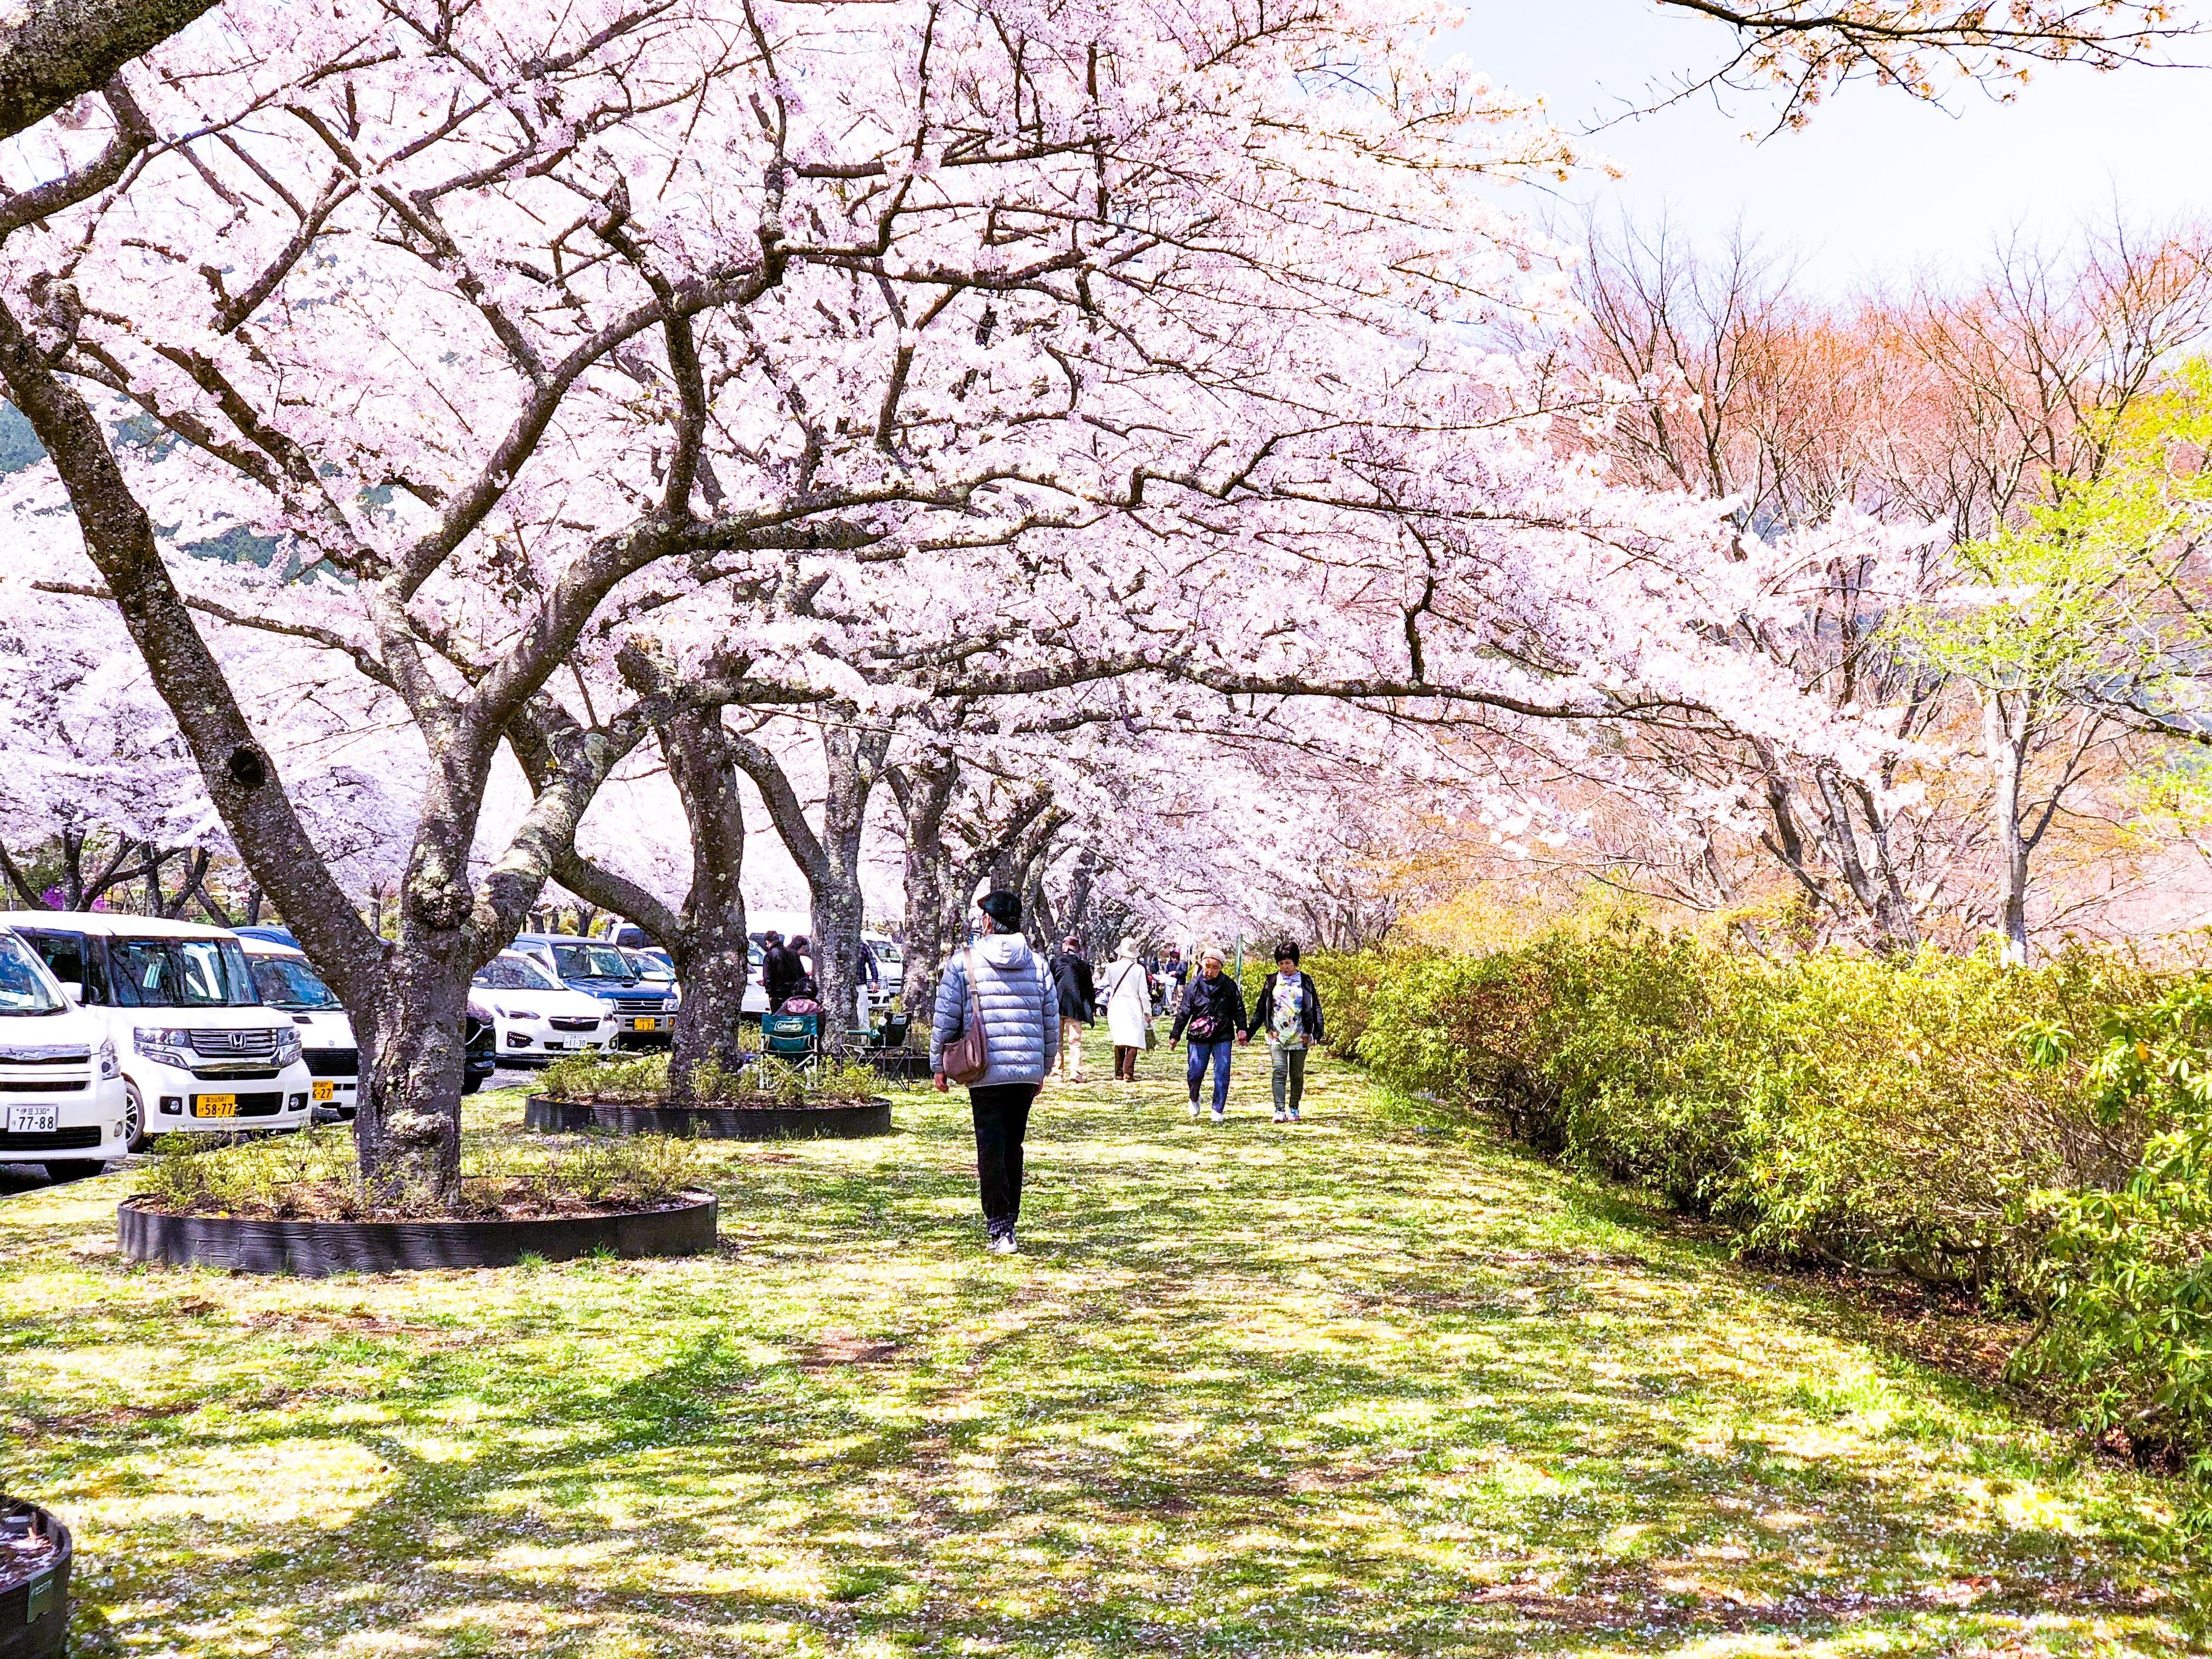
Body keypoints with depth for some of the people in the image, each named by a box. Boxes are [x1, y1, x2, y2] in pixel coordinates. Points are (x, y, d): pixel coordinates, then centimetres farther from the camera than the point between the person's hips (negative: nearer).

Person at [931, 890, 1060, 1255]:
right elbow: (1052, 1022, 12)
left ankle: (1000, 1230, -6)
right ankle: (1007, 1223, 21)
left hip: (986, 1072, -3)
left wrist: (938, 1065, 11)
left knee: (991, 1150, -1)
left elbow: (945, 1020, 0)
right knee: (1013, 1148, 15)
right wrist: (1043, 1068, 23)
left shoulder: (964, 962, -2)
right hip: (1028, 1071, 3)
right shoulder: (1038, 964, 8)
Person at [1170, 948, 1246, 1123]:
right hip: (1199, 1037, 0)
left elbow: (1238, 1009, 6)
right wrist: (1175, 1035, 4)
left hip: (1223, 1038, 0)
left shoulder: (1229, 985, 3)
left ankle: (1218, 1111, 6)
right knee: (1195, 1074, -2)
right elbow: (1184, 1013, 6)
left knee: (1222, 1076, -4)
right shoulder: (1194, 986, 3)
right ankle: (1194, 1099, 29)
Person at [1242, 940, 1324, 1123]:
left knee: (1297, 1075, 7)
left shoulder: (1306, 982, 6)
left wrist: (1317, 1032, -8)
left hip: (1299, 1036, 1)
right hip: (1277, 1035, 0)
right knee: (1280, 1072, -14)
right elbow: (1261, 1009, 10)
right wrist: (1249, 1032, 5)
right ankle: (1280, 1111, -20)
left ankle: (1294, 1109, 20)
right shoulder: (1272, 981, 7)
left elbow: (1315, 1009, 4)